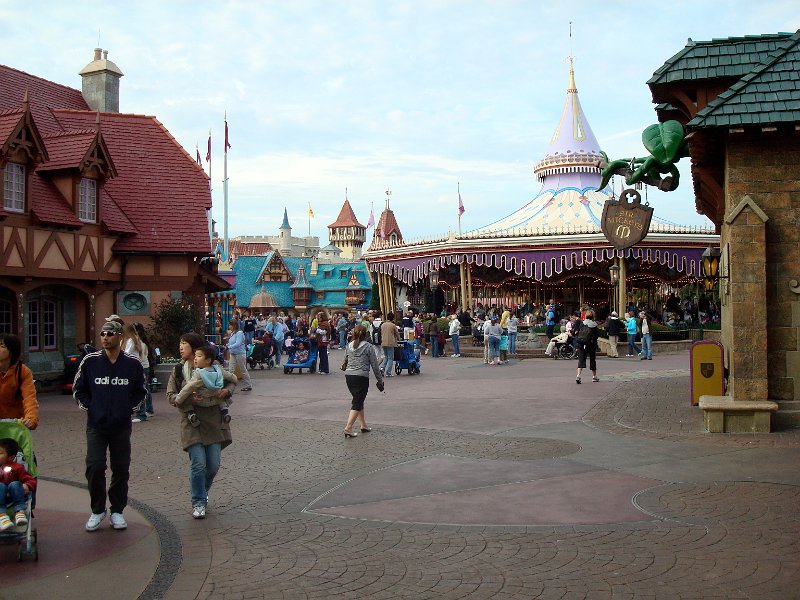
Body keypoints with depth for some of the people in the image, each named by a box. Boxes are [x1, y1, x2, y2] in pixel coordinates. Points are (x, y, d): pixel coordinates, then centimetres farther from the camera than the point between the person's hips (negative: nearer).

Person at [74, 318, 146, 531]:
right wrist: (90, 408, 0)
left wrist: (129, 409, 0)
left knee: (121, 469, 7)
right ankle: (97, 510, 11)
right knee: (94, 468, -7)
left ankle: (117, 510, 21)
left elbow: (141, 392, 10)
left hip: (121, 426, 1)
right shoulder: (90, 361, -2)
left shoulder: (133, 364, -2)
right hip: (96, 426, 0)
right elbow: (78, 389, 9)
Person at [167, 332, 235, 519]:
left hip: (213, 421, 1)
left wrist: (227, 390, -11)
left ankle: (201, 492, 30)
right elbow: (170, 395, 1)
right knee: (198, 463, -8)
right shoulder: (178, 370, 4)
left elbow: (231, 381, 12)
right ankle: (198, 502, 9)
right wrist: (186, 399, -17)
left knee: (213, 465, 2)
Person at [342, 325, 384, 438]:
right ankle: (348, 427, -16)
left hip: (349, 376, 6)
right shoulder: (368, 347, -4)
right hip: (361, 377, -6)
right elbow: (374, 365, -3)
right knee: (357, 403, -5)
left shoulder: (349, 346, 9)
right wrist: (380, 380, 4)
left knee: (358, 400, 18)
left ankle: (364, 425, 25)